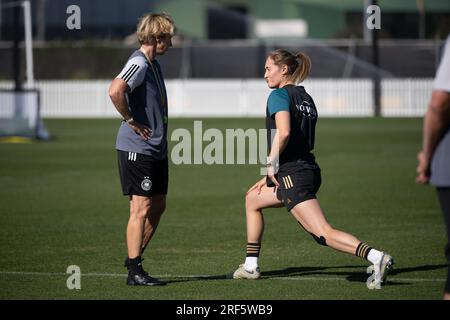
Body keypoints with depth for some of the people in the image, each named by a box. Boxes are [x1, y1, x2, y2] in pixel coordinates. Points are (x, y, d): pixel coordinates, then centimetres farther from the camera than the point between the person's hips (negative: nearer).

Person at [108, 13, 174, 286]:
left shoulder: (153, 64, 16)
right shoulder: (139, 63, -15)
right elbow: (115, 91, -33)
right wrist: (131, 121, -20)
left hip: (156, 148, 10)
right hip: (137, 148, -10)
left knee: (158, 206, 13)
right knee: (142, 208, -6)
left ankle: (135, 257, 23)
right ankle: (135, 271, -1)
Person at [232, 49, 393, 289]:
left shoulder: (279, 95, -8)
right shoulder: (305, 98, 19)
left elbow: (283, 133, -26)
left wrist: (270, 164, -12)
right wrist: (271, 176, 25)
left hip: (293, 176, -10)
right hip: (309, 169, 10)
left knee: (324, 233, -12)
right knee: (252, 200, 25)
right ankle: (251, 266, 23)